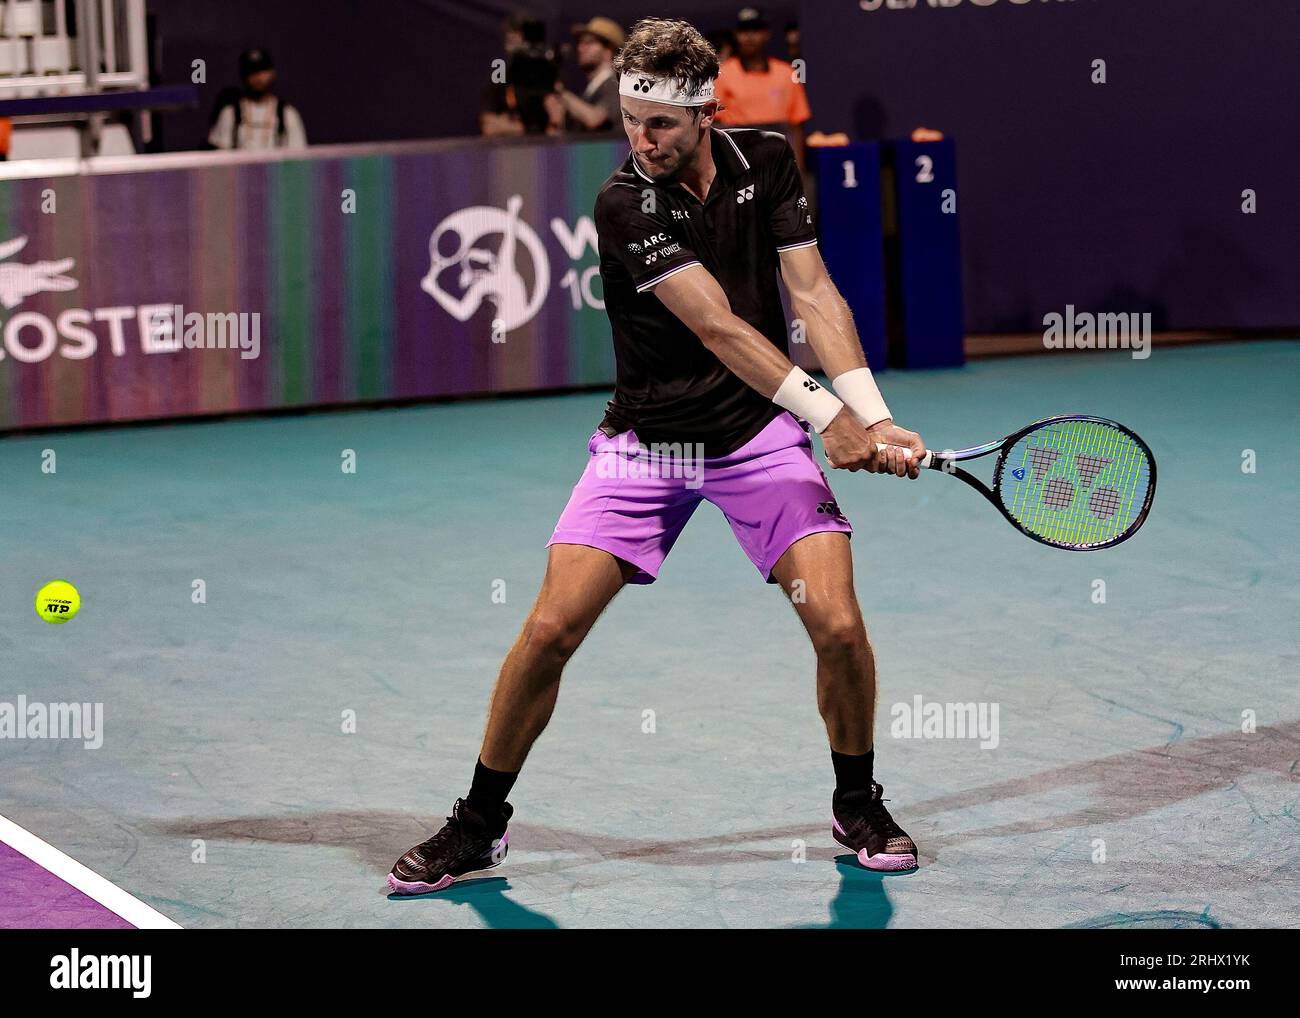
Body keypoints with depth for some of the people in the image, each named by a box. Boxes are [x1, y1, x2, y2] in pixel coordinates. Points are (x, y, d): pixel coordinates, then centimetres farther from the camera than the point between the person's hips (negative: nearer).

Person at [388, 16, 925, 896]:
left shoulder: (766, 162, -4)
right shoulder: (626, 205, -17)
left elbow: (815, 296, -4)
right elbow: (720, 328, -22)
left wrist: (875, 418, -15)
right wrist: (829, 414, -25)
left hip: (760, 430, 2)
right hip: (647, 438, -2)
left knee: (838, 625, -13)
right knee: (551, 629, -12)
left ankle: (858, 804, 14)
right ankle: (480, 824, 8)